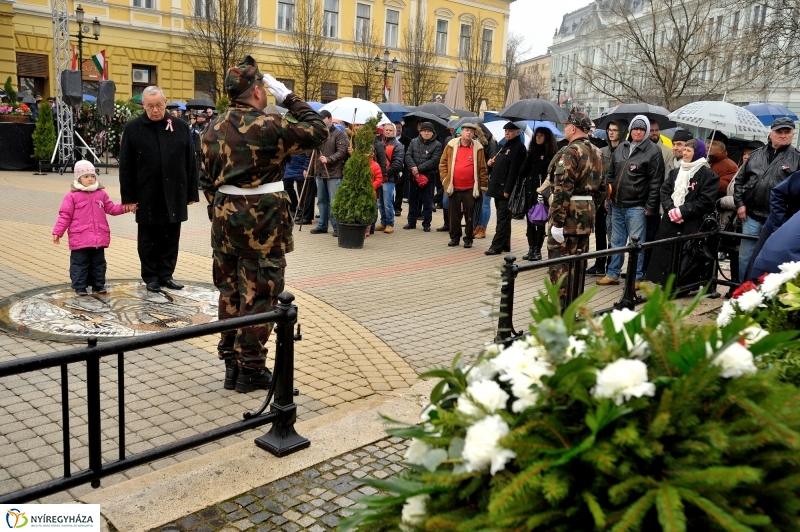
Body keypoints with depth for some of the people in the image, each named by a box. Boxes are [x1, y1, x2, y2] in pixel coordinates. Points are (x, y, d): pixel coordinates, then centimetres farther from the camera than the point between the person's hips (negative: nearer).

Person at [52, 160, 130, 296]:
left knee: (98, 262, 12)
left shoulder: (101, 194, 9)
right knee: (80, 263, 3)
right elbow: (65, 216, -3)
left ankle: (98, 285, 23)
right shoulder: (72, 196, -4)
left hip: (99, 238, 4)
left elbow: (111, 208, 13)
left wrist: (124, 207, -4)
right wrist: (57, 232, -7)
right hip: (79, 239, -4)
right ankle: (80, 287, 11)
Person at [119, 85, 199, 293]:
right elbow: (126, 166, -1)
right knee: (149, 240, 8)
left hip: (174, 194, 1)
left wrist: (191, 193, 3)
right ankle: (151, 277, 20)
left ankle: (166, 275, 20)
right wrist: (129, 197, -5)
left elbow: (190, 162, 5)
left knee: (171, 239, 8)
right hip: (147, 196, -1)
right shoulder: (133, 128, 0)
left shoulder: (180, 127, 3)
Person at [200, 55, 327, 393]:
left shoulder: (214, 129, 7)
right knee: (258, 294, 1)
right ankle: (250, 369, 9)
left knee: (230, 291, 14)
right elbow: (317, 132, -6)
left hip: (226, 216, 7)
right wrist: (289, 98, 0)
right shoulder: (269, 125, -14)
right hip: (262, 220, -7)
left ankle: (231, 363, 23)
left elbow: (207, 179, 12)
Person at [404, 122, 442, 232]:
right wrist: (413, 167, -17)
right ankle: (411, 222, 22)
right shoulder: (414, 142, 9)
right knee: (412, 200, 12)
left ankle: (426, 224, 10)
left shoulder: (437, 145, -3)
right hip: (414, 176, 4)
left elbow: (434, 161, -13)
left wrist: (419, 168, -17)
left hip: (428, 177, -4)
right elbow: (408, 155, 0)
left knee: (427, 202, 1)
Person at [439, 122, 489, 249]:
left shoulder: (478, 148, -1)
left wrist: (483, 185, 2)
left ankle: (469, 238, 16)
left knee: (470, 215, 6)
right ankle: (455, 237, 22)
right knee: (454, 214, 10)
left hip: (470, 189, -1)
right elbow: (443, 163, 8)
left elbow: (482, 168, 2)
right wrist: (445, 179, 1)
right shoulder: (451, 145, 3)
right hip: (453, 187, 1)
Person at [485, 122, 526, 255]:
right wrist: (491, 163, 7)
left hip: (506, 190, -9)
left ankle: (496, 246, -6)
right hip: (498, 188, 9)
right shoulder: (505, 146, 20)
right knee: (502, 218, 13)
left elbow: (513, 170, -18)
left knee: (503, 219, -6)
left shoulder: (519, 147, -10)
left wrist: (507, 190, -23)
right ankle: (505, 245, 20)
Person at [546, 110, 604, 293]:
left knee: (559, 260, -3)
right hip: (587, 212, 9)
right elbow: (601, 185, 17)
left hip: (569, 213, -9)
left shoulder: (570, 151, -16)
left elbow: (562, 189, -22)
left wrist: (557, 222, -21)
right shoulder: (597, 152, 13)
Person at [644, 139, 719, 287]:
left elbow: (706, 201, -11)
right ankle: (665, 283, 15)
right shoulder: (676, 172, 18)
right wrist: (670, 209, -9)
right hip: (670, 220, 6)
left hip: (691, 224, -6)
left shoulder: (708, 175, -3)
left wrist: (682, 211, -15)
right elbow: (664, 191, 9)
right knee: (664, 252, 5)